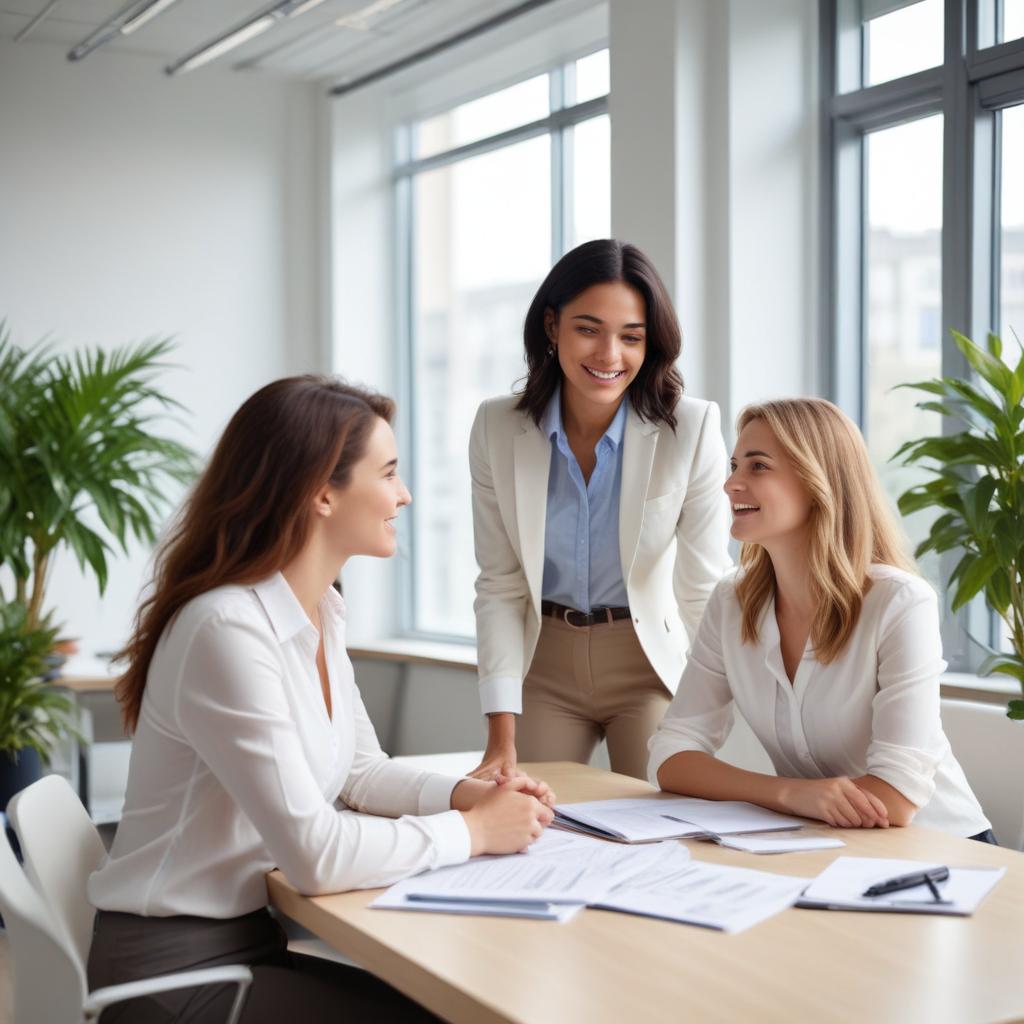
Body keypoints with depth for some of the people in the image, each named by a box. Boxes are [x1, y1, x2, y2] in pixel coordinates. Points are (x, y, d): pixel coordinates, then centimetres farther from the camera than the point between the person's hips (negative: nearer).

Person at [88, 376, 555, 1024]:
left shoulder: (321, 612, 4)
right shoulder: (229, 629, -25)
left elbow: (361, 772, 15)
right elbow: (316, 854, -27)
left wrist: (466, 794, -3)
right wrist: (472, 831, -15)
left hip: (261, 930, 8)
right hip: (176, 965, -8)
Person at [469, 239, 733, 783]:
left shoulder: (691, 430, -17)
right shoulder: (497, 428, -9)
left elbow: (705, 591, -14)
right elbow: (500, 586, -7)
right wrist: (501, 739, -11)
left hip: (651, 666, -2)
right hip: (544, 668, 2)